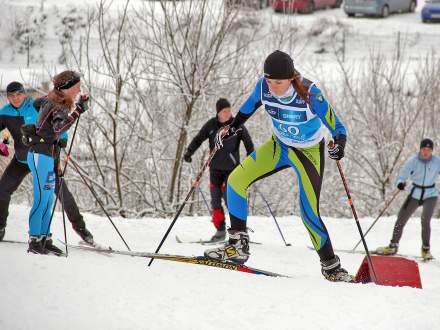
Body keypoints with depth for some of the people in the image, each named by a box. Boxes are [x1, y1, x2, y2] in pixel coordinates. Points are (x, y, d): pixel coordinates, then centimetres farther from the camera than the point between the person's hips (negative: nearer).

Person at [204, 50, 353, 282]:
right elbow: (248, 108, 5)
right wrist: (231, 128, 1)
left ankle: (331, 266, 10)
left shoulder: (310, 94, -31)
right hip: (279, 146, 5)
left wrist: (339, 144, -48)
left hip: (309, 153, -4)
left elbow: (336, 127, -29)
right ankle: (238, 246, -4)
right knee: (235, 180, -12)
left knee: (309, 213, -10)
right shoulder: (263, 87, -19)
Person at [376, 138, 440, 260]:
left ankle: (426, 249, -7)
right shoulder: (412, 162, -10)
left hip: (430, 195, -2)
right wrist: (400, 183, -32)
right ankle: (393, 246, 19)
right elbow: (402, 176, -9)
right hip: (415, 195, 2)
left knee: (425, 220, -22)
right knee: (400, 220, 1)